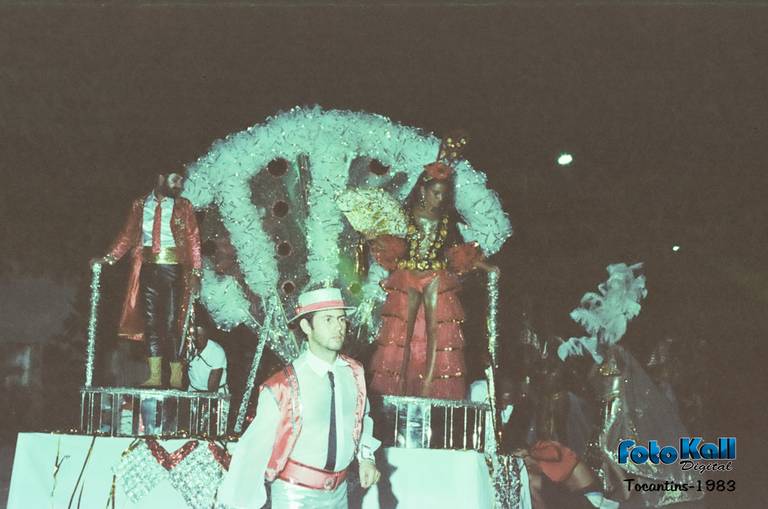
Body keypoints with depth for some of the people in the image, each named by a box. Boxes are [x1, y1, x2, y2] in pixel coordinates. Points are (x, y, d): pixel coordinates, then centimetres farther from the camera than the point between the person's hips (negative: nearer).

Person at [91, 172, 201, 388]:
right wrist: (109, 258, -1)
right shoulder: (140, 205, 10)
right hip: (147, 269, 3)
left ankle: (176, 378, -1)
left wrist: (195, 272, -10)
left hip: (173, 270, -3)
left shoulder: (183, 207, 4)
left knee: (172, 323, -5)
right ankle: (155, 376, 8)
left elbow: (193, 240, -1)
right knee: (151, 322, 3)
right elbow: (128, 235, 11)